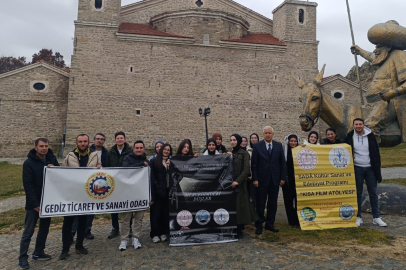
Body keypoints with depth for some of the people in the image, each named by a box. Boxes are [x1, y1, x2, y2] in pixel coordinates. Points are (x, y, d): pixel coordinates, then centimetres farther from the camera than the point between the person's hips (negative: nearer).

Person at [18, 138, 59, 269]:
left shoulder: (52, 160, 2)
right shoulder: (29, 163, -12)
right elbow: (27, 185, -15)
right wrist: (35, 204, -18)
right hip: (33, 203, -5)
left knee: (44, 229, 14)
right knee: (28, 231, 3)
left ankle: (38, 253, 29)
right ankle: (23, 257, 16)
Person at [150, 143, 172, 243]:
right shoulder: (154, 161, 3)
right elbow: (152, 177, -1)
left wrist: (169, 167, -6)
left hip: (168, 190, 3)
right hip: (158, 191, -3)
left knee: (166, 212, 6)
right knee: (156, 212, 0)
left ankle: (163, 232, 17)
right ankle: (155, 234, 8)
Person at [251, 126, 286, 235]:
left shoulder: (278, 145, 6)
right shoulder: (257, 146, -1)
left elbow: (283, 163, 7)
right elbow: (254, 164, -3)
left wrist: (283, 178, 1)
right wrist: (255, 179, -9)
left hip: (275, 179, 3)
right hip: (262, 179, -2)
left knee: (273, 203, 10)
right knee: (260, 204, 4)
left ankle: (270, 224, 23)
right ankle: (259, 225, 15)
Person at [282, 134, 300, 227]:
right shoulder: (284, 152, 2)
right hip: (288, 179, 0)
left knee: (298, 199, 2)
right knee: (289, 199, 5)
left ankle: (299, 219, 15)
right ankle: (292, 220, 15)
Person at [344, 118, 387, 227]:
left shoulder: (370, 136, 0)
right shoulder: (350, 137, -2)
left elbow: (376, 154, 2)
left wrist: (378, 171, -1)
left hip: (370, 168, 1)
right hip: (357, 168, 0)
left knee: (373, 193, 5)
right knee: (358, 193, 6)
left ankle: (376, 217, 15)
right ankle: (358, 217, 15)